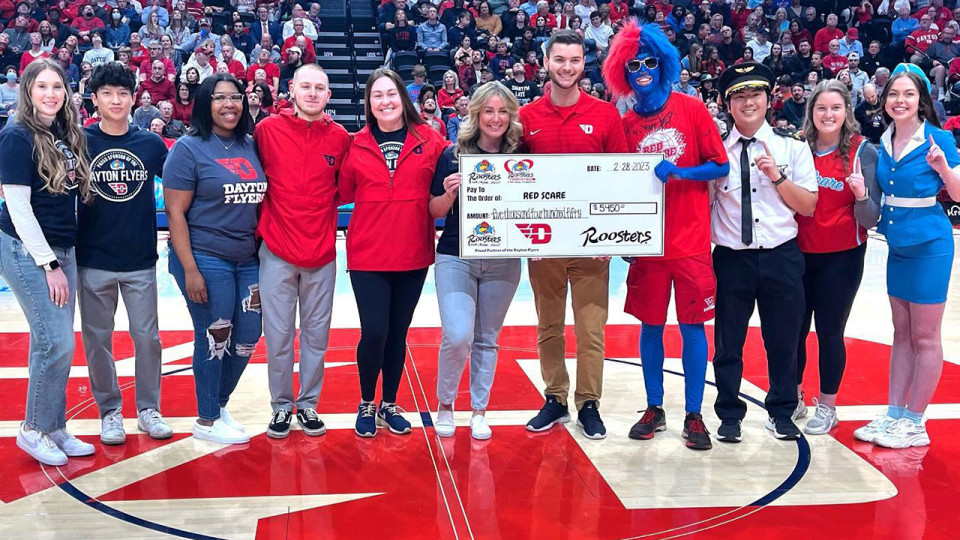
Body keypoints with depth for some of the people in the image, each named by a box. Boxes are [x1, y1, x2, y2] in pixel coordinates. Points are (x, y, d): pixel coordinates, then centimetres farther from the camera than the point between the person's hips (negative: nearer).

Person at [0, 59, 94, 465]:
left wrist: (63, 258, 6)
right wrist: (49, 263, -14)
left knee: (53, 344, 10)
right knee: (57, 343, -7)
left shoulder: (67, 135, 9)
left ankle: (55, 429, 20)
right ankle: (34, 429, 10)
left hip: (63, 249, 6)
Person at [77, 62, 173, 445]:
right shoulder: (80, 141, -2)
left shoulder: (151, 143, 2)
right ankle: (109, 410, 22)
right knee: (97, 338, 7)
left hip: (141, 259, 1)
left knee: (147, 336, 6)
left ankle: (148, 409, 21)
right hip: (94, 259, -1)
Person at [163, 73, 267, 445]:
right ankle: (207, 421, 19)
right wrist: (190, 270, -16)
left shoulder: (251, 146, 9)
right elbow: (175, 212, -10)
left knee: (248, 337, 9)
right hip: (205, 260, -6)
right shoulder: (189, 148, -7)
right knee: (213, 338, 2)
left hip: (248, 259, 6)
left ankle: (219, 404, 31)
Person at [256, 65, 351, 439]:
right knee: (279, 333, 5)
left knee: (317, 333, 10)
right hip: (277, 251, -1)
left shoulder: (340, 137, 1)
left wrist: (323, 205, 0)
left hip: (322, 252, 2)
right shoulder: (268, 129, -4)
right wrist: (262, 220, 0)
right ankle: (281, 406, 20)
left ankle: (308, 404, 24)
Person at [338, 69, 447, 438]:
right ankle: (366, 405, 19)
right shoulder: (357, 145, 2)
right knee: (374, 333, -5)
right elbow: (345, 193, 6)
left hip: (413, 255, 1)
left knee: (398, 333, 11)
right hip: (367, 257, -1)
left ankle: (389, 404, 29)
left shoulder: (429, 140, 0)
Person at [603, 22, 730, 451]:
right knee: (650, 325, 8)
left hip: (690, 241, -2)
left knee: (692, 325, 2)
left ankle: (694, 415, 12)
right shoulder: (626, 123, 5)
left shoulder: (692, 109, -1)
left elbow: (721, 166, -1)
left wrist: (678, 173, -18)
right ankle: (654, 409, 21)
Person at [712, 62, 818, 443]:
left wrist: (777, 176, -12)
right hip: (731, 258, -1)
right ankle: (730, 415, 24)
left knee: (783, 340, 10)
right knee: (728, 341, 7)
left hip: (781, 257, 1)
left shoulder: (793, 147, 3)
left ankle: (781, 413, 29)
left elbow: (809, 206, 0)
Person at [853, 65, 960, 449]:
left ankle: (914, 423, 12)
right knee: (901, 333, 14)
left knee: (924, 337, 3)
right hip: (897, 247, 7)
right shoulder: (885, 142, 4)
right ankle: (894, 415, 22)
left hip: (929, 247, -6)